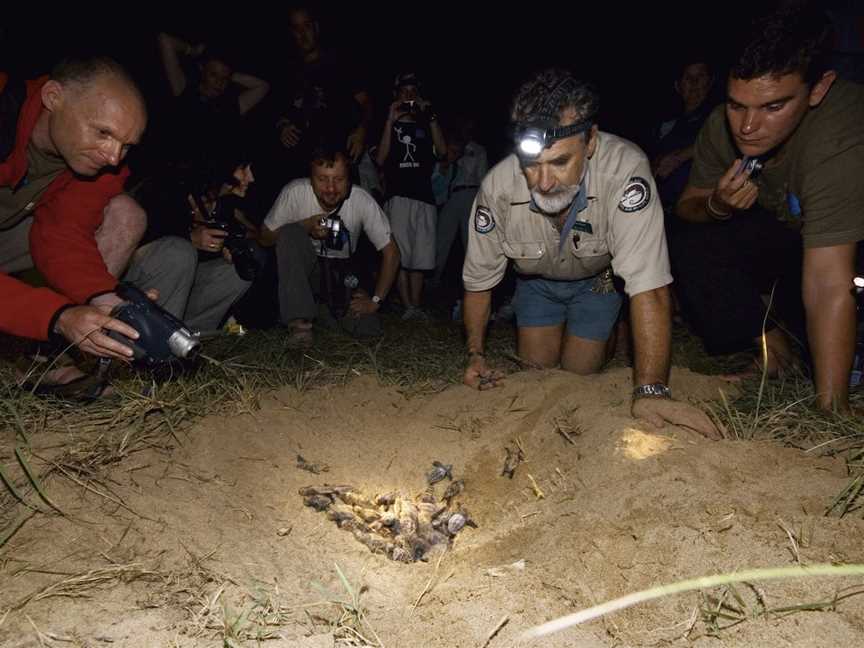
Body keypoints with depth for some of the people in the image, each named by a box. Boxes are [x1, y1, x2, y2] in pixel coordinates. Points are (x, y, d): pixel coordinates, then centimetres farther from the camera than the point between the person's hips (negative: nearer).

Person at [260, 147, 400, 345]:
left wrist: (375, 300, -16)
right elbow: (265, 237, -11)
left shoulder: (363, 201, -22)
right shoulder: (294, 192, -23)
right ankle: (300, 320, -24)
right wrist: (307, 226, -27)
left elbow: (391, 252, -13)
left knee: (367, 327, -18)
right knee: (291, 232, -32)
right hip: (301, 269, -1)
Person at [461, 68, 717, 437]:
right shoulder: (498, 187, -32)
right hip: (537, 279, 2)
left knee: (580, 376, -2)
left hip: (598, 276, -1)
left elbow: (648, 286, -44)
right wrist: (475, 354, -21)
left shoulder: (625, 168, -42)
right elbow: (479, 280, -15)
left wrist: (650, 390, -50)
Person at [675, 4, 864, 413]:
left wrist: (831, 410, -42)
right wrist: (716, 206, -31)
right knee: (699, 248, -18)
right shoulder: (724, 126, -22)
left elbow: (829, 285, -44)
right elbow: (686, 206, -6)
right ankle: (772, 345, 2)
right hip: (787, 222, 5)